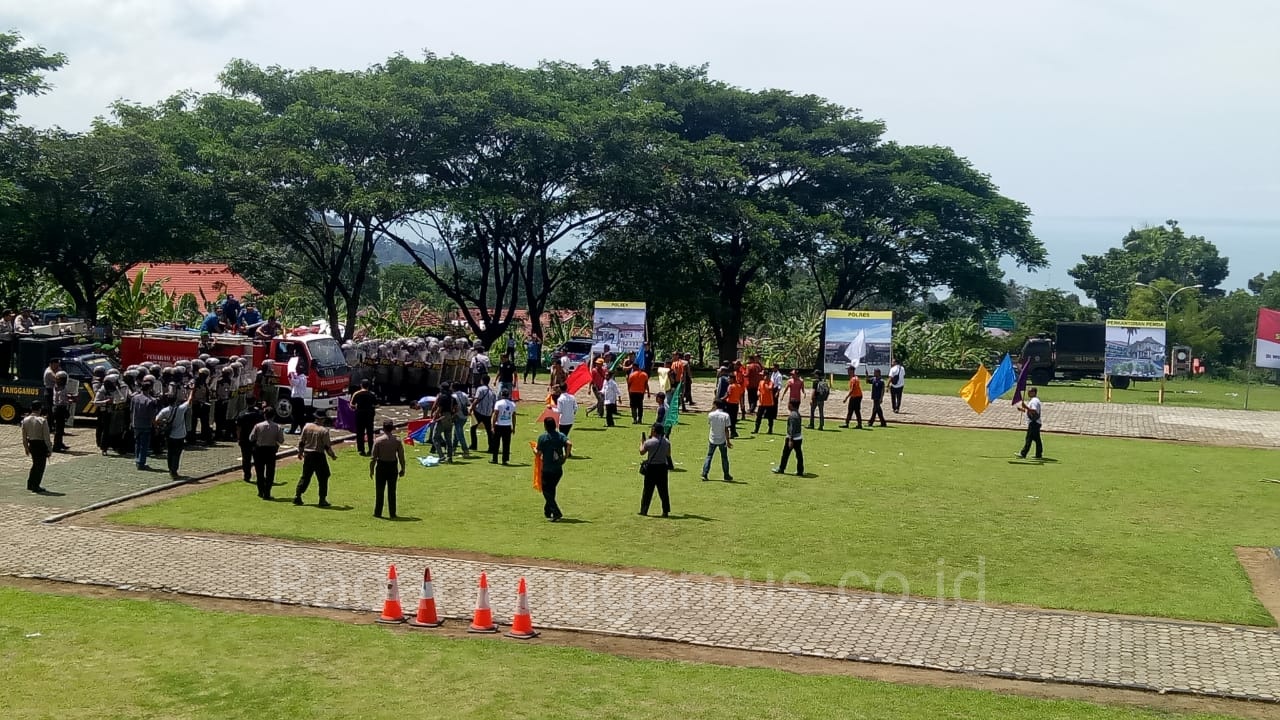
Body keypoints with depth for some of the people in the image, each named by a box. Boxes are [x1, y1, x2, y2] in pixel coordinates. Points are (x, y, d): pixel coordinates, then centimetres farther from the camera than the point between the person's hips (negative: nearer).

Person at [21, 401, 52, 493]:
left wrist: (26, 447, 19)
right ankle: (35, 486, 10)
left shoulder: (25, 420, 0)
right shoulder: (42, 421, -17)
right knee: (40, 466, 7)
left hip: (31, 444, 6)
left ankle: (30, 484, 26)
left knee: (35, 464, 22)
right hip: (41, 444, -6)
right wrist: (50, 449, -6)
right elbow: (46, 437, -15)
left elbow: (24, 436, 7)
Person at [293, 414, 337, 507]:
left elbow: (301, 441, 7)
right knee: (323, 478, 6)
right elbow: (327, 446, -10)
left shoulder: (307, 426, 2)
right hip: (319, 455, -5)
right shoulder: (324, 430, -12)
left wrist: (300, 452, 21)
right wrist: (333, 455, 5)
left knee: (305, 476, 16)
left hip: (307, 455, 5)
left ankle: (297, 496, 12)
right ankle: (322, 500, 6)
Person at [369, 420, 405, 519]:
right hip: (393, 466, 1)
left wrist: (371, 469, 2)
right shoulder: (397, 440, -4)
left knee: (379, 491, 7)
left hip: (381, 466, -1)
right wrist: (402, 469, 9)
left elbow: (373, 457, -6)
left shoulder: (378, 440, -8)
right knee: (392, 491, 8)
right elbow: (401, 456, -1)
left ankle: (377, 512, 12)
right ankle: (392, 513, 9)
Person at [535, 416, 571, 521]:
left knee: (547, 492, 3)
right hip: (558, 469, 4)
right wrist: (566, 455, -4)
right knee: (551, 490, 21)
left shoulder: (542, 437, -8)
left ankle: (556, 513, -13)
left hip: (547, 470, -4)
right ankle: (547, 512, 30)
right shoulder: (561, 435, 1)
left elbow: (539, 453, -7)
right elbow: (569, 444, -17)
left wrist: (534, 449, 15)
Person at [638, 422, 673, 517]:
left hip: (651, 467, -3)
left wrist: (642, 441, 15)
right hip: (663, 467, 3)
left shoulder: (649, 442, -13)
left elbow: (642, 452, 3)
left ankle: (644, 510, 12)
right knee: (663, 490, 7)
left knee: (648, 490, 7)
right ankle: (666, 511, 6)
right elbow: (668, 455, 9)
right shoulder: (667, 442, -2)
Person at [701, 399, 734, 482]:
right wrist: (728, 441, -7)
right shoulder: (726, 415, -10)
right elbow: (726, 429, -10)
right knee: (724, 458, 11)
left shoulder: (711, 415, -6)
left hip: (712, 439, 1)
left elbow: (709, 426, 5)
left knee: (709, 456, 9)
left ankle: (704, 474, 1)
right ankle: (726, 476, 16)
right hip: (722, 440, -1)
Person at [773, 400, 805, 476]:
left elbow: (792, 428, -21)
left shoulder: (792, 415, -17)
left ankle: (781, 469, 13)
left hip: (792, 438, -8)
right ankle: (800, 470, 7)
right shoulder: (798, 414, 11)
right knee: (799, 454, 6)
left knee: (785, 453, 4)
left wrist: (790, 440, -21)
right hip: (799, 438, 8)